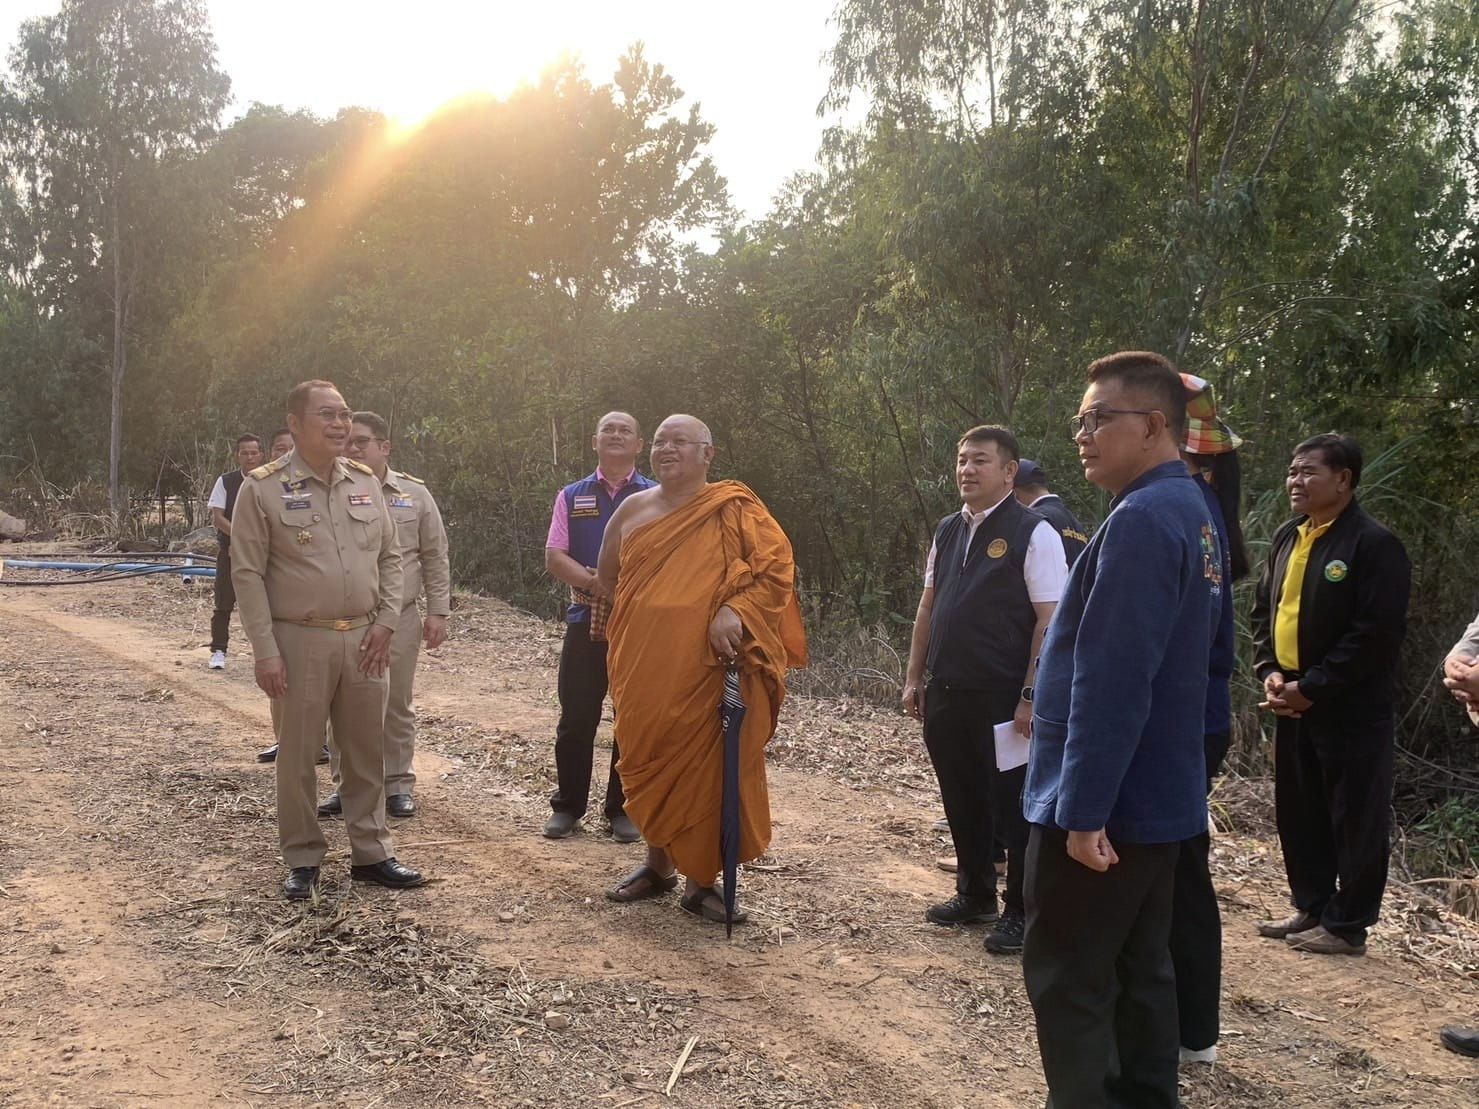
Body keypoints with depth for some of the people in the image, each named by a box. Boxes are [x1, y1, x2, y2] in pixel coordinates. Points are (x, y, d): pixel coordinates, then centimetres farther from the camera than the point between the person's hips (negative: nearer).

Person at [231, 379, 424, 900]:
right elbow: (248, 574, -7)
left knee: (366, 751, 10)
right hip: (300, 642, -4)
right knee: (298, 754, 5)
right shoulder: (263, 488, -6)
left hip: (364, 640, 4)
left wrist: (385, 622, 3)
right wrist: (266, 652, -12)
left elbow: (390, 556, 14)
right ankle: (303, 860, 18)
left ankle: (371, 853, 22)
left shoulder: (365, 482, 8)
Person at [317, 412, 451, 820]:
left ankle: (398, 784, 19)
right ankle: (344, 783, 19)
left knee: (396, 708, 7)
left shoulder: (414, 494, 5)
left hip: (399, 619, 0)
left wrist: (438, 611, 1)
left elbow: (435, 558, 7)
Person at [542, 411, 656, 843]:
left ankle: (624, 810, 15)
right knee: (576, 719, 5)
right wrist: (594, 582, -16)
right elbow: (554, 557, 1)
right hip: (586, 622, 1)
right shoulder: (572, 497, 10)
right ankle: (567, 806, 18)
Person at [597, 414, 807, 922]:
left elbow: (777, 567, -10)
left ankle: (701, 880, 11)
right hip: (642, 666, 4)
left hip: (705, 666, -4)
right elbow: (608, 574, 25)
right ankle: (658, 864, 30)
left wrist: (736, 611, -22)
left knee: (704, 768, -1)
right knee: (647, 764, 12)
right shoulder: (633, 509, 11)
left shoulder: (733, 510, -3)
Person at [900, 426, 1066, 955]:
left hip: (1003, 698, -6)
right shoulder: (947, 530, 10)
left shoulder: (1033, 533, -10)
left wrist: (1030, 697, -17)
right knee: (962, 801, 18)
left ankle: (1021, 912, 22)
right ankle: (974, 896, 36)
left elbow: (1050, 620, -14)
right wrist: (915, 678, 14)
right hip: (946, 693, 7)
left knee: (1012, 806, 5)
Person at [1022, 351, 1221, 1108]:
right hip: (1156, 794, 10)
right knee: (1139, 971, 17)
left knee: (1067, 981, 1)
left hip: (1105, 802, -9)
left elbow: (1110, 681, -25)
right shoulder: (1192, 514, 11)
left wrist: (1084, 807, -22)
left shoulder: (1141, 520, -21)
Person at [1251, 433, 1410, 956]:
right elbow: (1264, 609, 16)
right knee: (1298, 815, 14)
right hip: (1292, 705, 8)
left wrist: (1310, 687, -18)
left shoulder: (1374, 544, -13)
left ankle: (1347, 925, 13)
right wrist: (1270, 673, 0)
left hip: (1352, 711, -7)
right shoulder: (1286, 538, 11)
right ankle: (1311, 909, 28)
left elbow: (1378, 634, -19)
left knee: (1355, 820, 3)